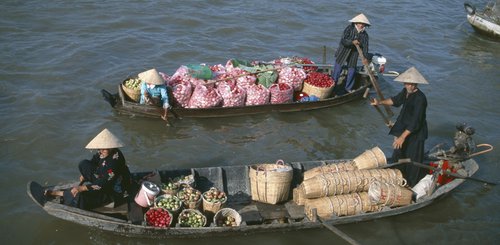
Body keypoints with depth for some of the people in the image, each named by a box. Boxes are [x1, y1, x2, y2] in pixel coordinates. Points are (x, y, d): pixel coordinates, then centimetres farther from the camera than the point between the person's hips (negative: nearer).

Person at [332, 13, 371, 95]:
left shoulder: (364, 35, -6)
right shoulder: (349, 29, -17)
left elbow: (365, 46, -10)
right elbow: (343, 41, -23)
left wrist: (365, 58, -23)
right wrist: (352, 42, -37)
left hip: (354, 54, 4)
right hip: (343, 52, -4)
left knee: (351, 70, 8)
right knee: (338, 68, -2)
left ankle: (348, 88, 25)